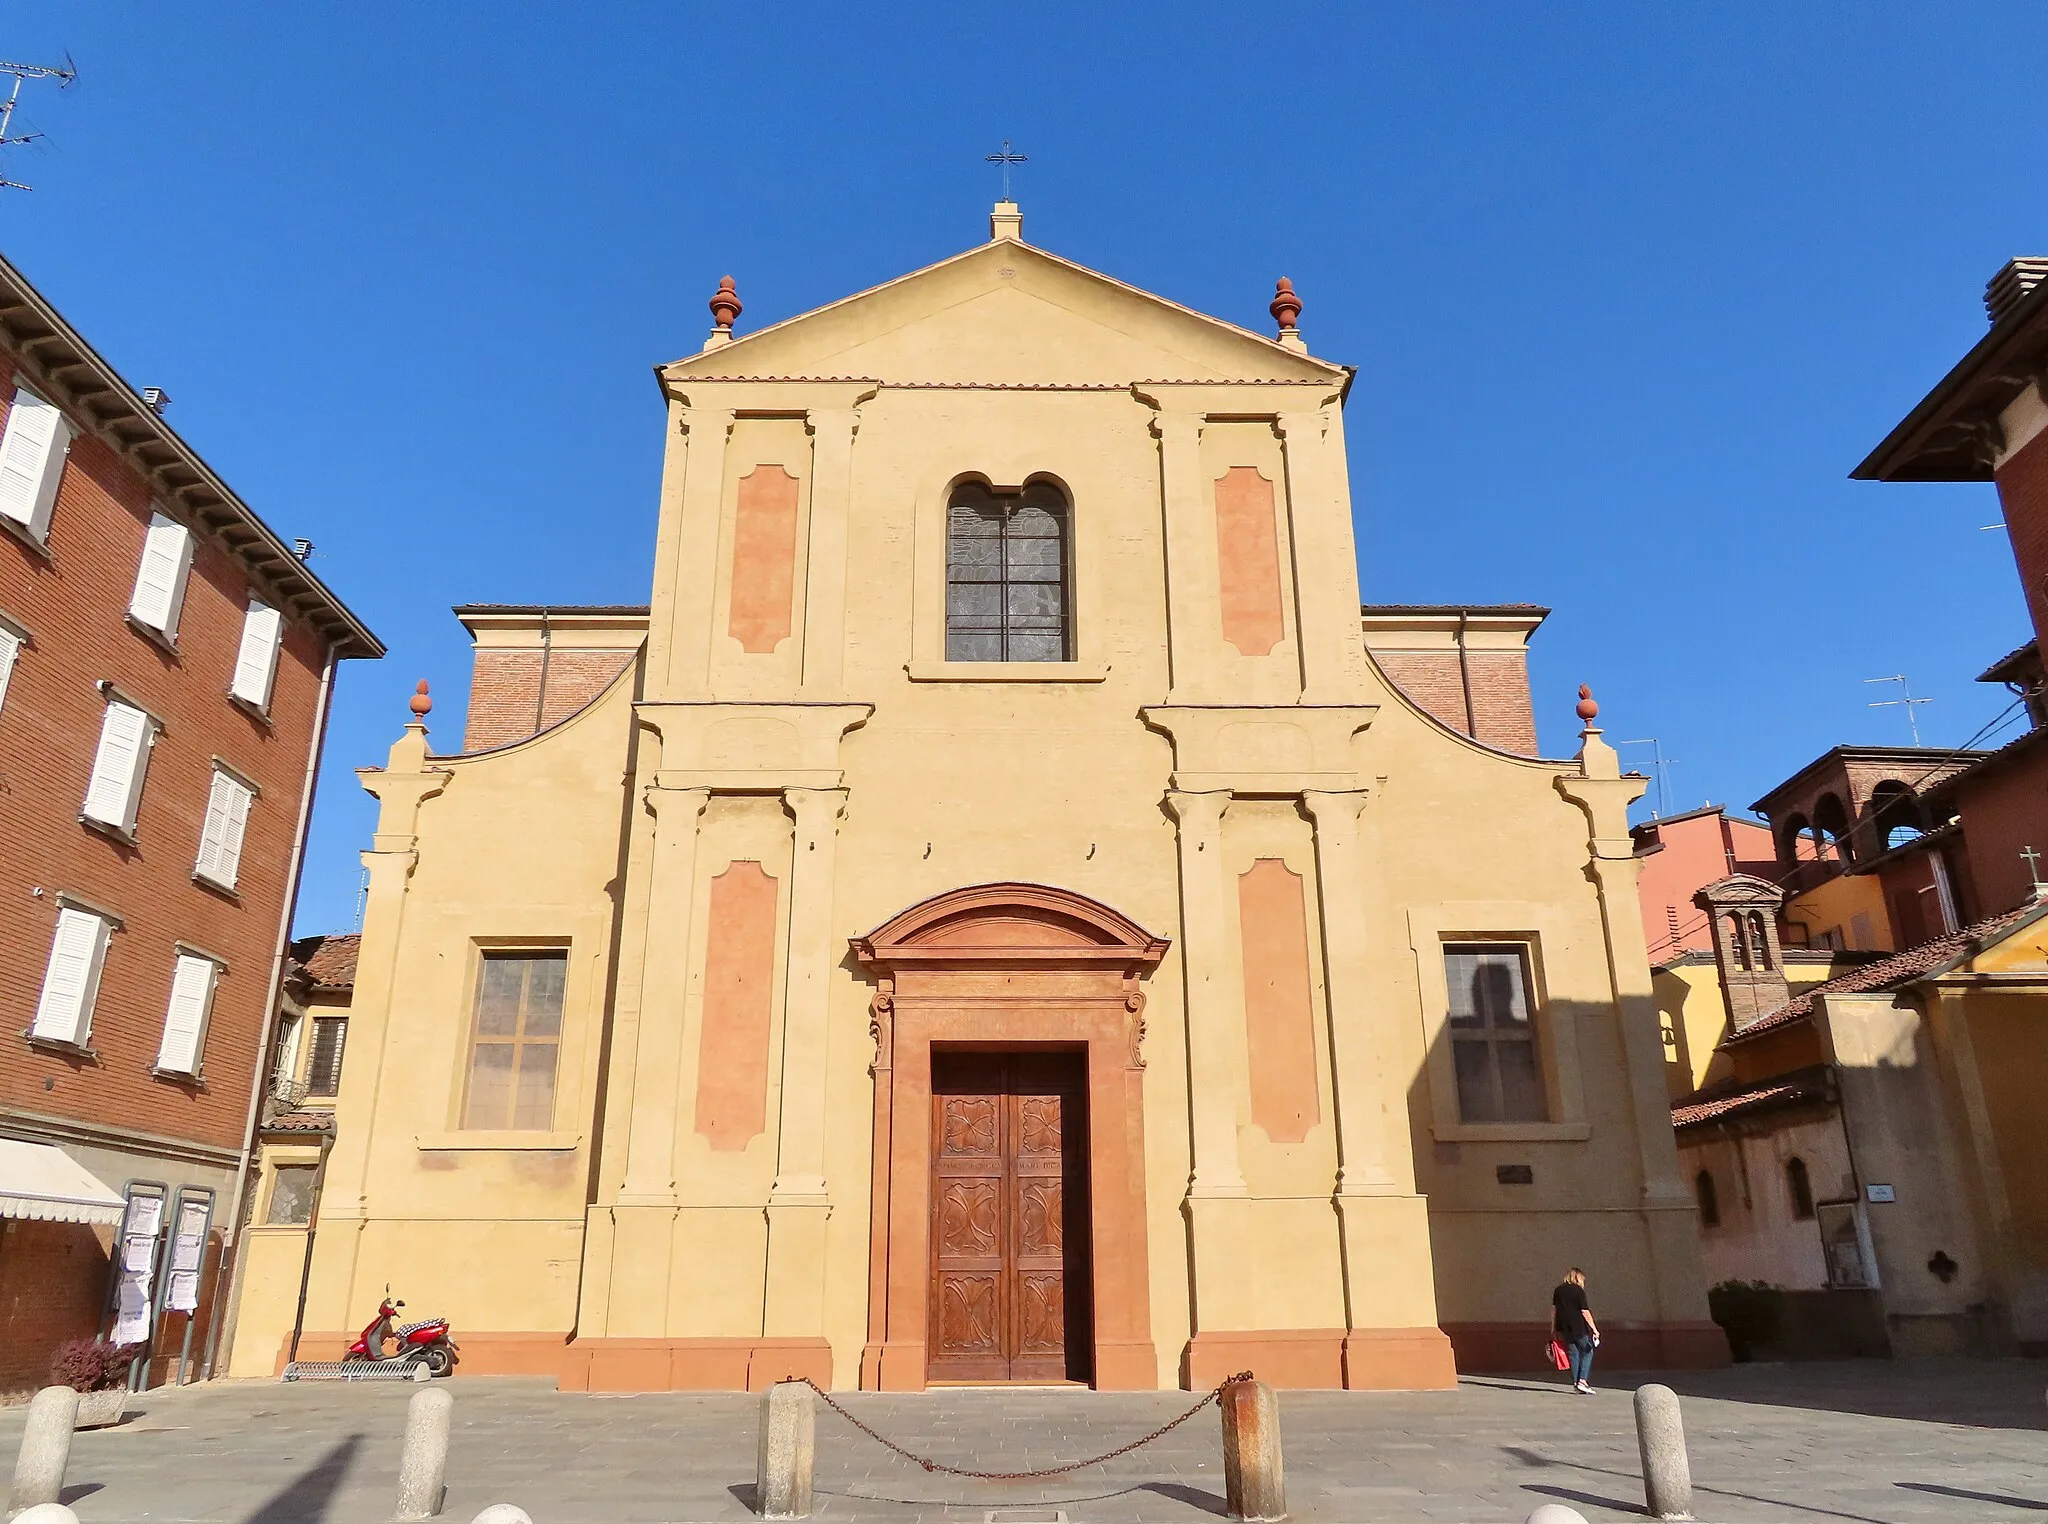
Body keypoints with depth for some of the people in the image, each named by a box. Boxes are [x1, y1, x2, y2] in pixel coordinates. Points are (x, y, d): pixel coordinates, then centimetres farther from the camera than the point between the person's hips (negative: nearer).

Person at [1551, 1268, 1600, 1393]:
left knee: (1573, 1354, 12)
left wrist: (1553, 1327, 17)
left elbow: (1553, 1309, 10)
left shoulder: (1558, 1290, 9)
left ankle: (1575, 1383, 10)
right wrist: (1594, 1329, -6)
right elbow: (1585, 1312, -11)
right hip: (1578, 1327, -5)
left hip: (1564, 1328, 5)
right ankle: (1583, 1380, -5)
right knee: (1587, 1352, 7)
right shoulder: (1578, 1290, -7)